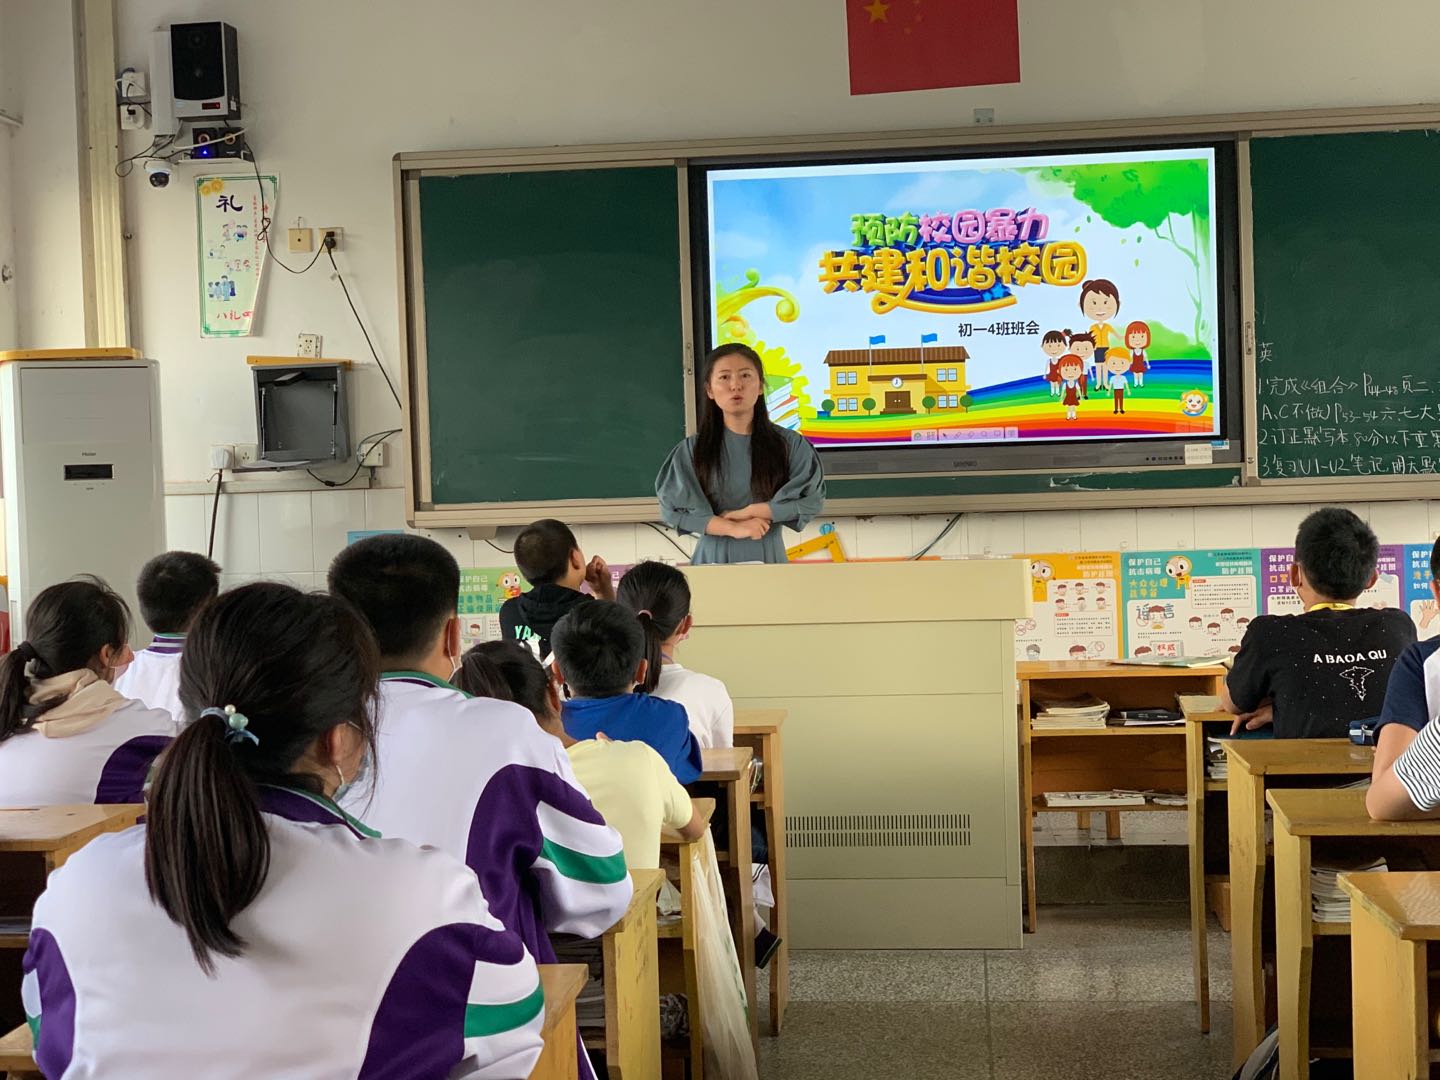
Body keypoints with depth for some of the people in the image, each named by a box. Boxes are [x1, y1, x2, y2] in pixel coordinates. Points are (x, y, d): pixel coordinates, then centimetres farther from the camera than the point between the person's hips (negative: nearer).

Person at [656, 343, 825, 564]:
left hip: (768, 556, 0)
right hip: (713, 558, 0)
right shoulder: (691, 451, -1)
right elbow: (674, 508, -8)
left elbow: (810, 499, -5)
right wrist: (733, 528, -18)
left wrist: (749, 511, -12)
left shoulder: (790, 444, -1)